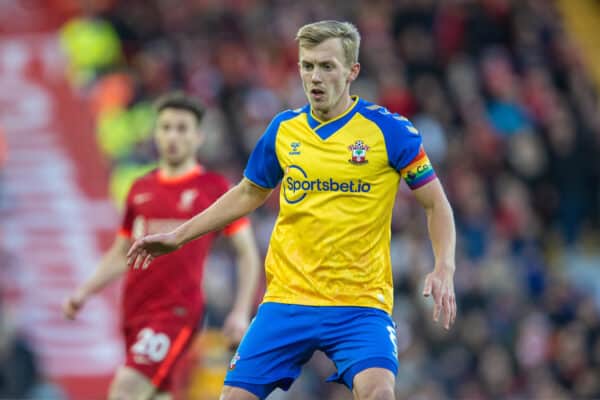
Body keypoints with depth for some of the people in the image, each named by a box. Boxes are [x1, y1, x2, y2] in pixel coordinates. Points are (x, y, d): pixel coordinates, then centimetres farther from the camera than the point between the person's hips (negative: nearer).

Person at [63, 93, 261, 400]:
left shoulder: (214, 188, 1)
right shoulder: (140, 189, 15)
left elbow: (247, 253, 3)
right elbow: (121, 254, 23)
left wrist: (241, 313, -7)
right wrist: (85, 292, 9)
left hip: (176, 311, -6)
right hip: (135, 312, 6)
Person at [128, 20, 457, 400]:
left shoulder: (388, 128, -6)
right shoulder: (283, 130, 6)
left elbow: (436, 204, 1)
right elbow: (248, 194, 22)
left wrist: (444, 269, -14)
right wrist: (177, 236, 20)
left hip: (361, 302, -4)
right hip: (287, 299, 4)